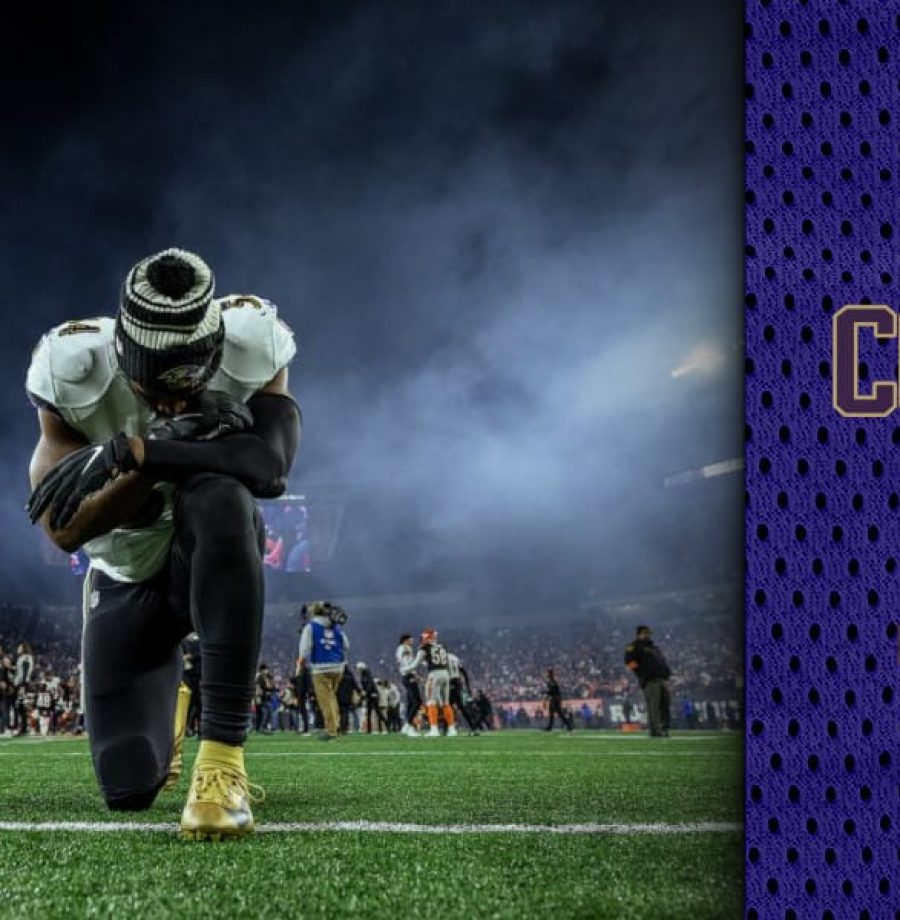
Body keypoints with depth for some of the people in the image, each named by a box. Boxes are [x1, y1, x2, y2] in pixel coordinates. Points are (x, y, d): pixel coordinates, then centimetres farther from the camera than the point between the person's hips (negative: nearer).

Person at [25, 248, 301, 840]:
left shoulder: (249, 345, -22)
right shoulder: (76, 372, -21)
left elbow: (272, 464, -37)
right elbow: (64, 529, -21)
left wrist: (139, 452, -42)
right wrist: (156, 465, -36)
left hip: (214, 562, -1)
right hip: (127, 580, 2)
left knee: (220, 497, -39)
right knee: (129, 789, -5)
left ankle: (222, 757, -38)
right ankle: (167, 700, 36)